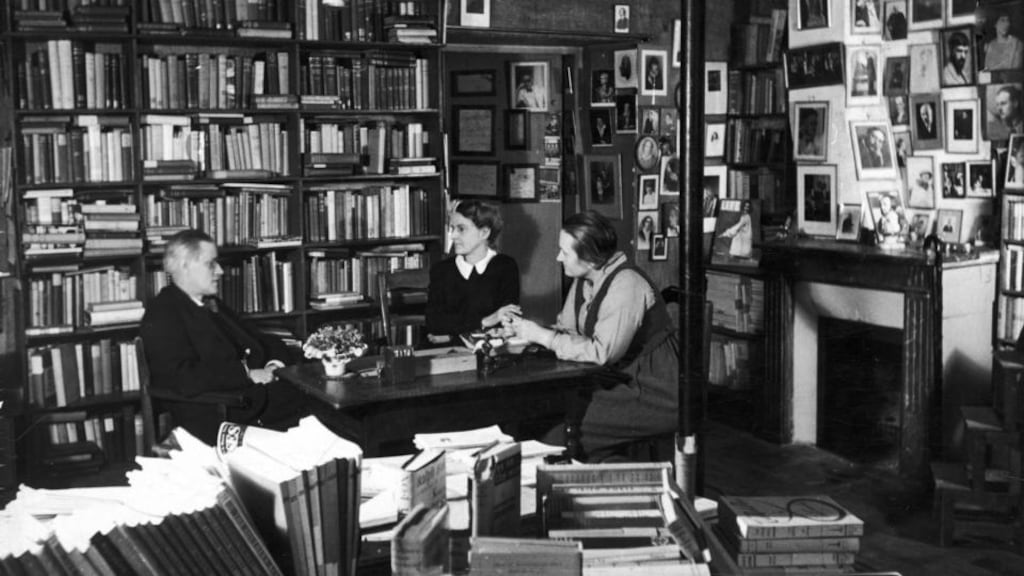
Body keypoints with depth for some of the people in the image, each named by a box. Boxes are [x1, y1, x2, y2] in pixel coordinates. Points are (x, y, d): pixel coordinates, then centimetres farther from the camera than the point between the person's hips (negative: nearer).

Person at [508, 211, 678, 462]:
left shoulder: (626, 286, -23)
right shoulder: (583, 281, 4)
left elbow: (603, 352, -27)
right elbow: (566, 330, 11)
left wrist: (542, 336, -21)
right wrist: (526, 330, -7)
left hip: (652, 396, -8)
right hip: (618, 383, 8)